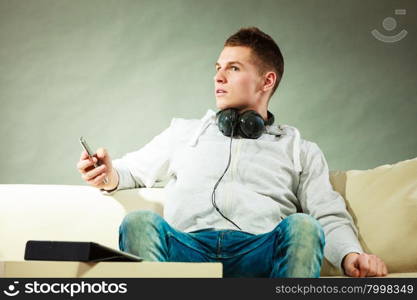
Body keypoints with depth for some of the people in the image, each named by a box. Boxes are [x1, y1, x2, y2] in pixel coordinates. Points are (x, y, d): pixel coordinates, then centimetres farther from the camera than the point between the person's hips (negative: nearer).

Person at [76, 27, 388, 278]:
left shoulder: (300, 150, 24)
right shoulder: (184, 131, 30)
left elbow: (330, 218, 15)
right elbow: (134, 169, 30)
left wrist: (351, 255, -8)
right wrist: (110, 176, 4)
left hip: (259, 256, -1)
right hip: (186, 248, 1)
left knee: (302, 226, -30)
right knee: (140, 222, -28)